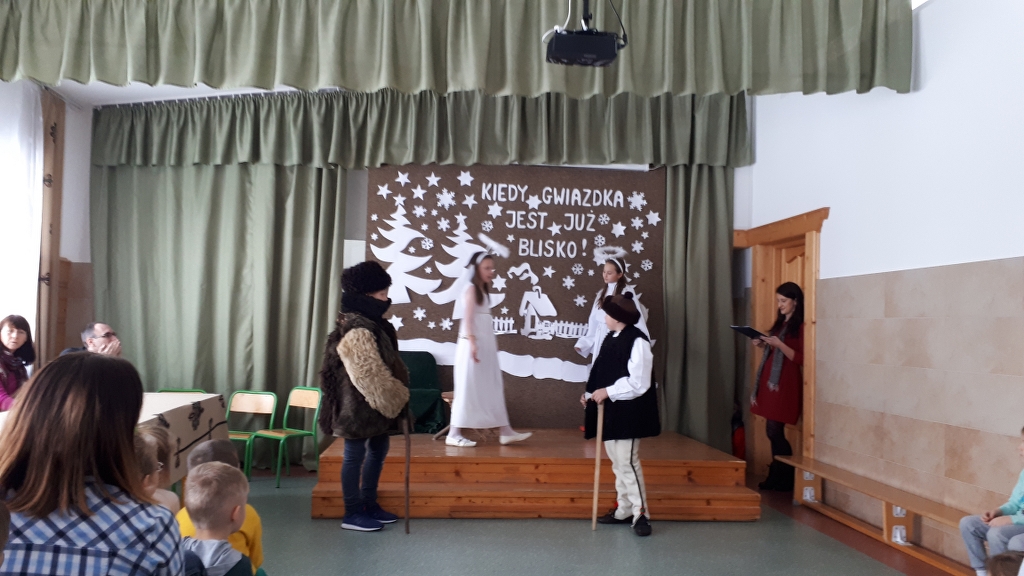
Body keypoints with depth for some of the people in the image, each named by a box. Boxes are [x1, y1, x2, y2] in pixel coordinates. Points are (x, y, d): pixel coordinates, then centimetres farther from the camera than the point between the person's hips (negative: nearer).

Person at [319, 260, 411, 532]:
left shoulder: (371, 323, 10)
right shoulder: (356, 330, -23)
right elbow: (370, 376, -24)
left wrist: (397, 396, 17)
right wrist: (398, 399, -16)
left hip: (376, 405, 10)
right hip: (359, 405, -10)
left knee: (378, 450, 18)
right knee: (355, 455, 1)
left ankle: (369, 504, 31)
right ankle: (352, 513, 14)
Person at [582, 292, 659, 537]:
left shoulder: (637, 341, -16)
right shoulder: (611, 338, 10)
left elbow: (638, 382, -20)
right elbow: (601, 371, 15)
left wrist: (607, 392, -20)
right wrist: (590, 394, 2)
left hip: (629, 410, -9)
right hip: (611, 409, 9)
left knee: (627, 460, -9)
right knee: (616, 460, 15)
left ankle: (640, 514, 2)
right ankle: (624, 510, 26)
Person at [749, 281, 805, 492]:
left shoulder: (801, 326, -8)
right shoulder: (780, 322, 17)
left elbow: (801, 359, -15)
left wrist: (778, 344, -23)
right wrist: (764, 345, 5)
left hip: (786, 383, -8)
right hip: (772, 379, 8)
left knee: (774, 431, -8)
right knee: (774, 431, 8)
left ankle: (787, 479, 4)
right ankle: (776, 475, 15)